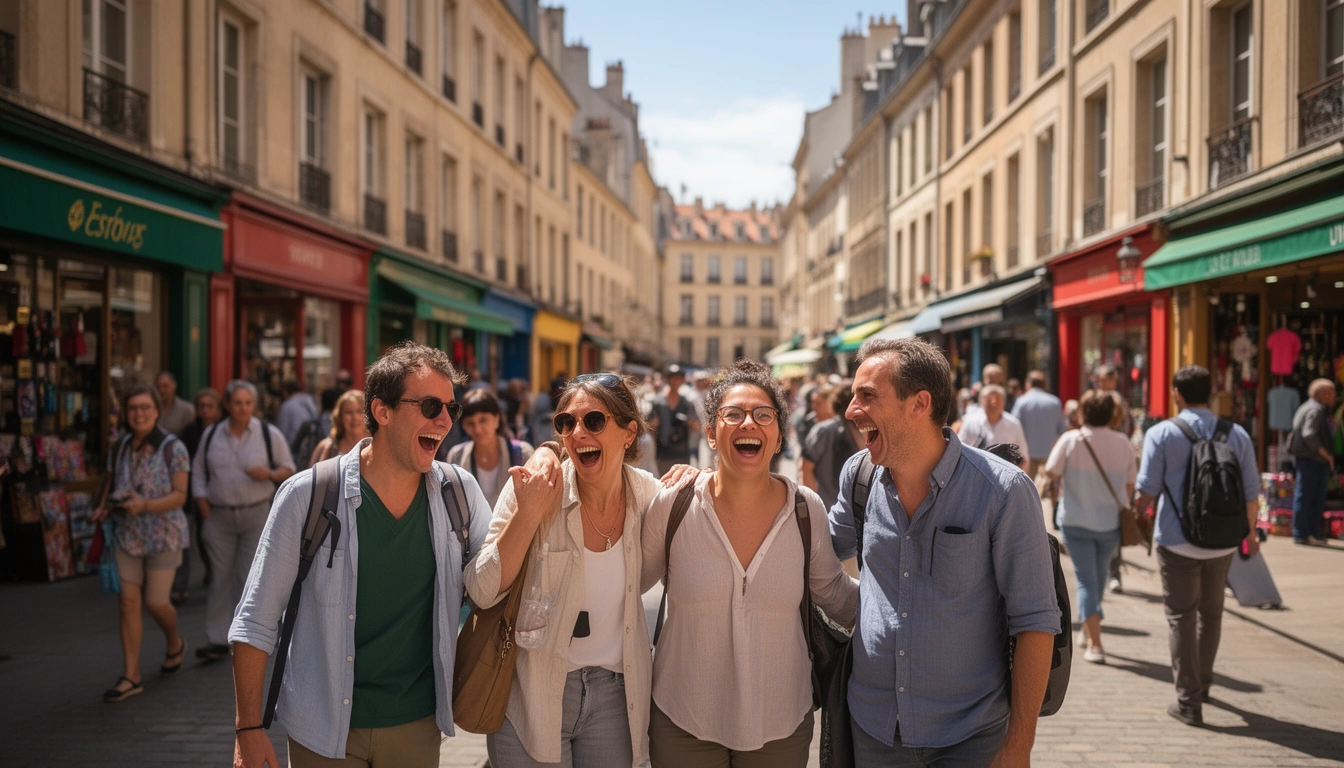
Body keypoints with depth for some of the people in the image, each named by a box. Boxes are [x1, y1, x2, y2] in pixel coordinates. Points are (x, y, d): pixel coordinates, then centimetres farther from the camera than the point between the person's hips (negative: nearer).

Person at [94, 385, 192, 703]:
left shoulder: (172, 448, -8)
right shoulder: (119, 448, 6)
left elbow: (180, 495, -11)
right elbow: (113, 488, 17)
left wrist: (146, 505, -27)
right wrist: (104, 508, -4)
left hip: (163, 535, -4)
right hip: (126, 535, 4)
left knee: (155, 602, 1)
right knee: (127, 601, -1)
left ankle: (174, 644, 34)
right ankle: (131, 676, 4)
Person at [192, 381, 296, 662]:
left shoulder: (269, 434, 1)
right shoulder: (211, 435, 8)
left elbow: (288, 468, 6)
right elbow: (198, 472, 12)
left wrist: (269, 474, -16)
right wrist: (204, 507, 1)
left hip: (257, 514, -2)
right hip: (219, 515, 2)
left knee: (252, 576, -3)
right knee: (221, 577, 3)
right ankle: (217, 640, 10)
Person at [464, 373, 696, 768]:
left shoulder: (648, 493, -5)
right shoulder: (532, 490, -13)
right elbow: (482, 592, -16)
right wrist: (528, 513, -27)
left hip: (614, 694, 3)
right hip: (533, 696, -2)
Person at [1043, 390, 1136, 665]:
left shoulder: (1071, 439, -12)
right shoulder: (1123, 443, -5)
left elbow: (1051, 472, -9)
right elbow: (1130, 485, 1)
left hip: (1077, 521, -3)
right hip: (1111, 522, 3)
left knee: (1086, 579, 2)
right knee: (1099, 575, 21)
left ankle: (1094, 644, -4)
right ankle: (1088, 630, 36)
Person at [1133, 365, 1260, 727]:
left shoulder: (1161, 433, -9)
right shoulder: (1237, 435, 0)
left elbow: (1146, 490, -10)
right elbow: (1251, 493, 2)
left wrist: (1134, 520, 10)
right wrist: (1250, 534, 18)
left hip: (1177, 541, -3)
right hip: (1222, 542, 4)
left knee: (1181, 618, 6)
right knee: (1211, 612, 21)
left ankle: (1188, 701, 6)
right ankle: (1202, 683, 39)